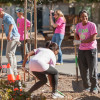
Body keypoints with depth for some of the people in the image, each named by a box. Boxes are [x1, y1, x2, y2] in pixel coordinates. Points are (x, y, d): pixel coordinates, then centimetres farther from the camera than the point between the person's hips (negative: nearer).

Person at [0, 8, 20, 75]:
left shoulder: (7, 17, -13)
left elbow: (11, 25, -32)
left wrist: (9, 34, -39)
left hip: (12, 37, -10)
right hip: (14, 37, 10)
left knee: (9, 54, -9)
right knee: (12, 54, 13)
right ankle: (15, 71, 16)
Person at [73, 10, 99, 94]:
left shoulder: (92, 25, -10)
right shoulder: (78, 25, 8)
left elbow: (93, 38, -17)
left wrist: (80, 42, -18)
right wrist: (75, 33, -5)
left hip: (91, 49, -5)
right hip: (81, 50, 5)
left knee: (92, 69, -5)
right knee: (83, 70, 5)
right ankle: (87, 87, 16)